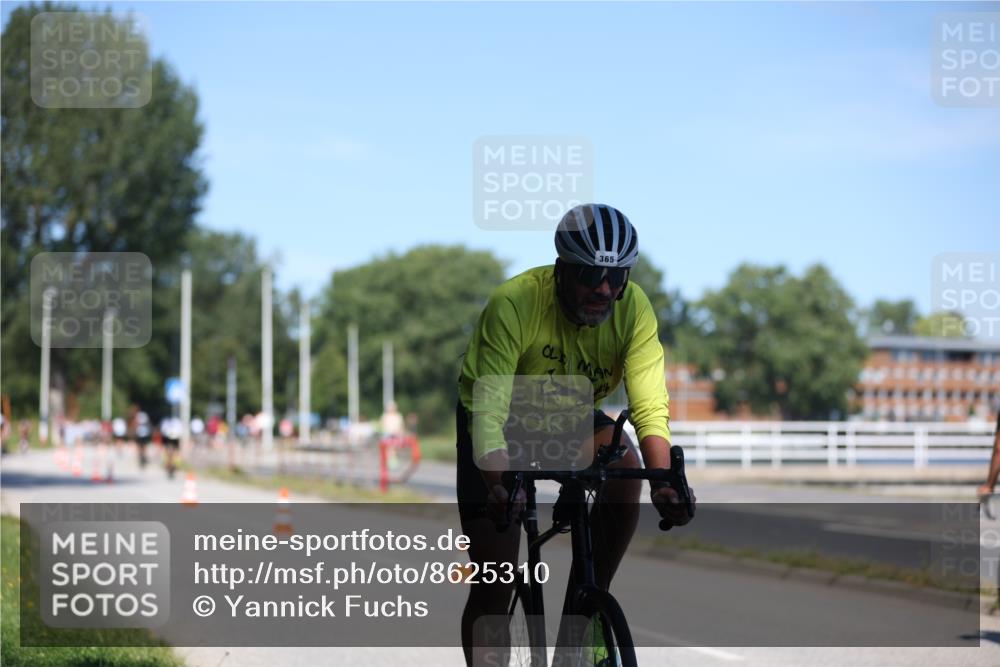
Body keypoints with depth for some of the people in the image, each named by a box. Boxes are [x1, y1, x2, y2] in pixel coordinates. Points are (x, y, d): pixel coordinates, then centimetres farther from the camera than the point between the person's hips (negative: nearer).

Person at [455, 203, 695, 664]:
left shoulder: (634, 308, -23)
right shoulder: (513, 304, -33)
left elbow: (650, 406, -29)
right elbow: (487, 410, -38)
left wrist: (664, 482, -47)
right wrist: (498, 485, -55)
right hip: (504, 420, -3)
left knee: (625, 471, -29)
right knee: (495, 577, -11)